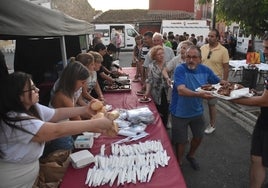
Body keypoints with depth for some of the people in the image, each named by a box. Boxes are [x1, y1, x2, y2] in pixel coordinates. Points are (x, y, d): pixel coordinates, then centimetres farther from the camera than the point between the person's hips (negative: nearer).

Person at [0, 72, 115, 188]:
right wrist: (96, 124, -36)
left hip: (31, 167, 8)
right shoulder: (15, 121, -33)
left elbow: (56, 113, 5)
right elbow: (57, 130, -38)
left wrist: (85, 110, -5)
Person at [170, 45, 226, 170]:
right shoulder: (180, 69, -22)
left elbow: (218, 82, 8)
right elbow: (181, 90, -35)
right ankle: (179, 163, 37)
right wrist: (199, 94, -51)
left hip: (197, 111, 5)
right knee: (181, 141, 9)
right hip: (180, 113, -5)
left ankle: (191, 156, 51)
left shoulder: (205, 70, -5)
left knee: (198, 136, 21)